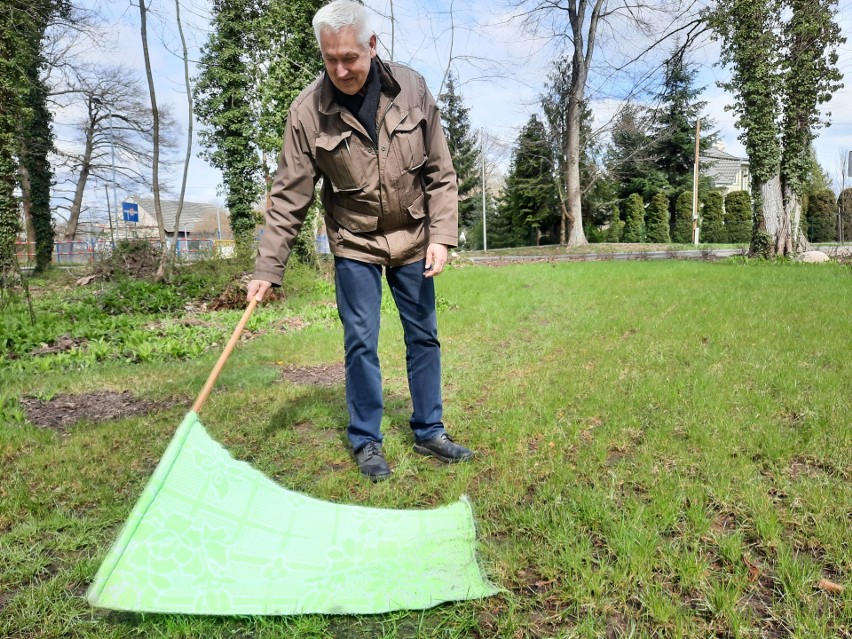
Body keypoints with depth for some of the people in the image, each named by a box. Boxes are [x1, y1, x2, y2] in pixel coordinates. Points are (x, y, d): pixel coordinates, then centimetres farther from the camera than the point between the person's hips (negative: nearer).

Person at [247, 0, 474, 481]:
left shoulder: (412, 89, -8)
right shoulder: (308, 111, -13)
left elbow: (440, 173, -3)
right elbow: (290, 197, -10)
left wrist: (442, 235, -11)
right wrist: (268, 268, -12)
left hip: (412, 240, 2)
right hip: (355, 244, -2)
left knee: (424, 336, 8)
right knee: (361, 341, -1)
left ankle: (430, 432, 23)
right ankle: (367, 441, 16)